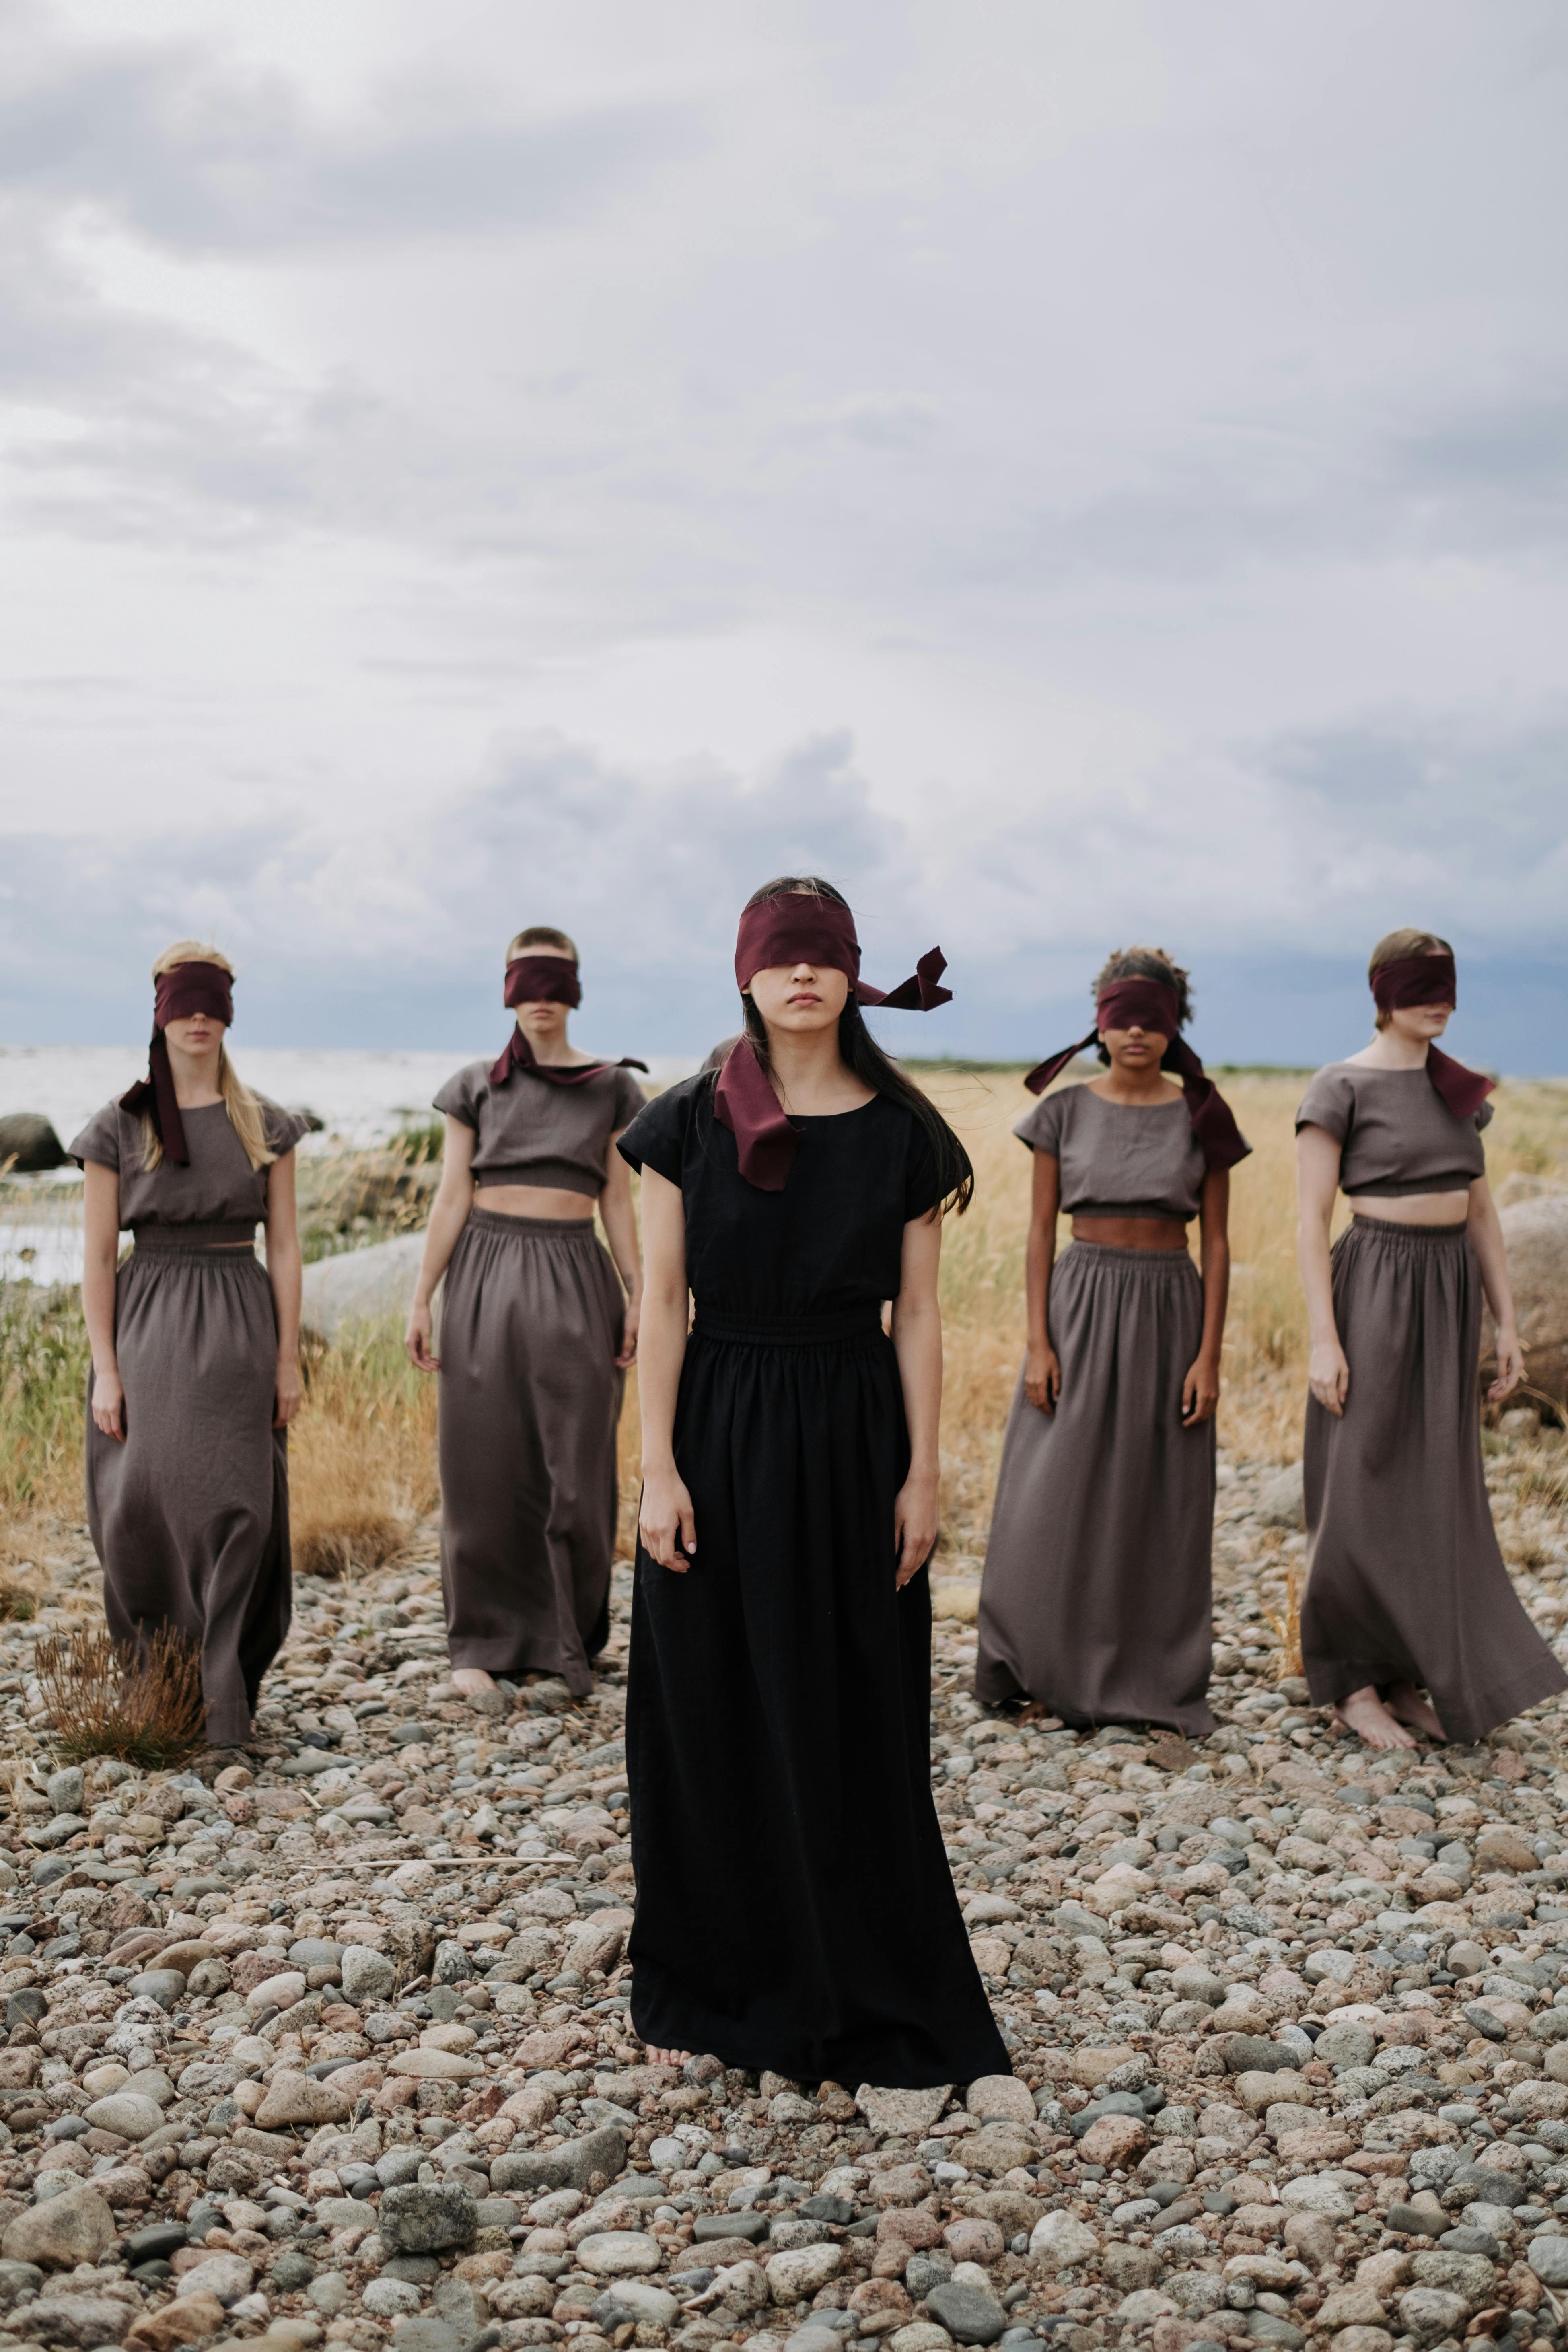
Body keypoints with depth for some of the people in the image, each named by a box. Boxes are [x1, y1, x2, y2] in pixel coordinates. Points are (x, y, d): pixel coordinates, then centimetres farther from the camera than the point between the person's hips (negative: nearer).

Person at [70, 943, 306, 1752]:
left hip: (239, 1328, 1)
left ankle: (225, 1708, 6)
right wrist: (104, 1370, -5)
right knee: (144, 1504, -2)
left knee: (235, 1508, -3)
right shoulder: (119, 1126, 2)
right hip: (147, 1326, 0)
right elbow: (98, 1258, 1)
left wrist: (289, 1358, -1)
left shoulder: (264, 1126, 6)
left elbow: (285, 1247, 5)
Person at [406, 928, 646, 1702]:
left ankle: (567, 1640, 15)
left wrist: (638, 1293, -1)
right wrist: (421, 1298, -2)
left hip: (575, 1283, 0)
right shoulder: (476, 1087, 6)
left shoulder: (610, 1085, 6)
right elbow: (451, 1198, 4)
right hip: (485, 1274, 0)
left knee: (574, 1470, 1)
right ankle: (482, 1642, 14)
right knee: (484, 1467, 3)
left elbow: (619, 1201, 7)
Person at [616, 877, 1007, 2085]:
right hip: (721, 1431, 0)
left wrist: (922, 1473, -3)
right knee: (711, 1720, 7)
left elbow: (918, 1315, 1)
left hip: (852, 1439, 0)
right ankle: (708, 1987, 23)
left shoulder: (903, 1132, 0)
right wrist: (659, 1469, -8)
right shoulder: (689, 1122, -1)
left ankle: (859, 1999, 21)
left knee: (855, 1728, 6)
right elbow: (662, 1304, -2)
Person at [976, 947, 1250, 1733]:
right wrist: (1037, 1344, -7)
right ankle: (1056, 1671, 14)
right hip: (1079, 1307, 0)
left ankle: (1154, 1676, 19)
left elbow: (1217, 1245, 1)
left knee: (1160, 1506, 6)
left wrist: (1209, 1356, -6)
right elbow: (1040, 1232, 1)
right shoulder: (1063, 1113, 1)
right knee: (1055, 1500, -1)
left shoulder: (1200, 1119, 0)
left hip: (1168, 1313, 0)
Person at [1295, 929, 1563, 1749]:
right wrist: (1322, 1339, -17)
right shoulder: (1340, 1088, -9)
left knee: (1434, 1490, 9)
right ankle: (1351, 1683, 11)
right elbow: (1312, 1221, -11)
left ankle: (1405, 1677, 19)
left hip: (1450, 1293, 7)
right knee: (1365, 1488, -1)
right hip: (1373, 1290, -6)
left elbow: (1480, 1212, 14)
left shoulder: (1459, 1090, 11)